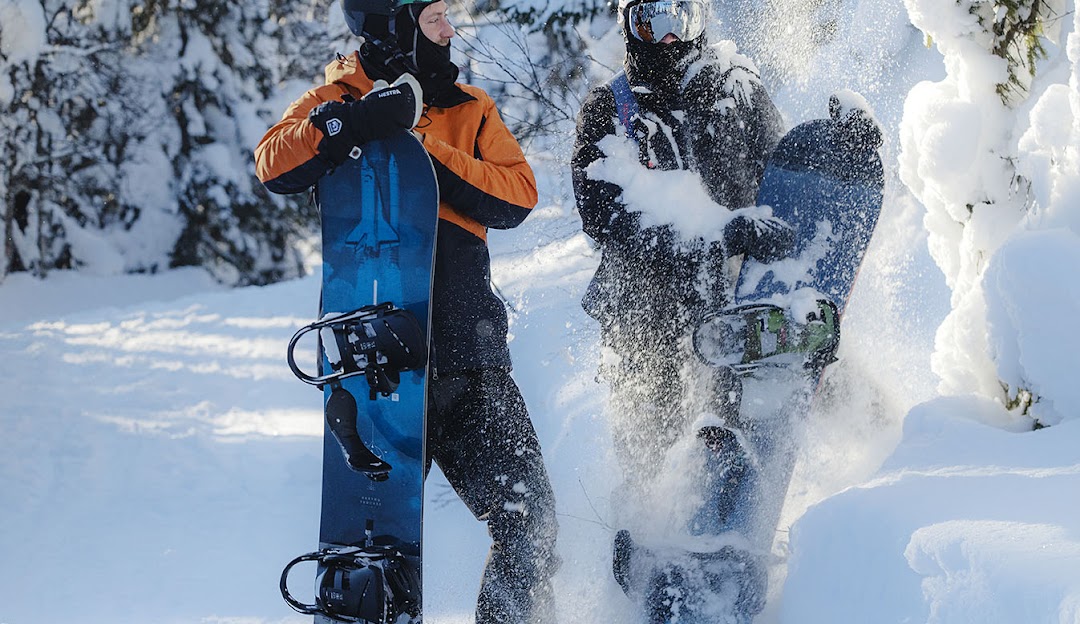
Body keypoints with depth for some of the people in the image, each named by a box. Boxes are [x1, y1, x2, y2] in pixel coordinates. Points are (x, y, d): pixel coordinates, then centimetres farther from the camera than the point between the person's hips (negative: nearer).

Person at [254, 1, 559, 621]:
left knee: (529, 520, -5)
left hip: (468, 356, 3)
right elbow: (276, 166, -14)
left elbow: (517, 194, -1)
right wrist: (366, 118, -22)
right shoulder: (340, 100, 6)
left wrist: (425, 148, -10)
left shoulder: (472, 109, 15)